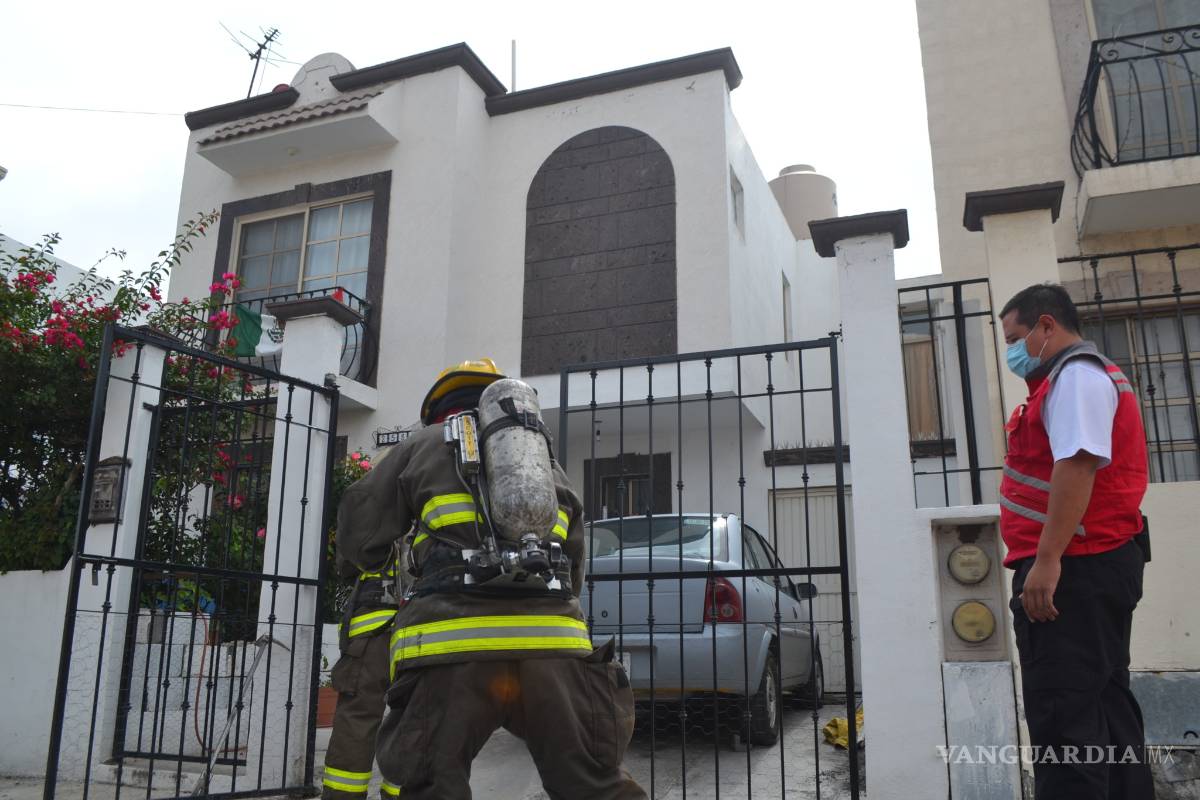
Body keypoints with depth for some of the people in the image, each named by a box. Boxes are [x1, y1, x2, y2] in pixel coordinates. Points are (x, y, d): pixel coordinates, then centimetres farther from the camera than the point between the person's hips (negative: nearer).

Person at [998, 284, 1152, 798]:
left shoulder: (1076, 374, -10)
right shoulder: (1084, 375, 24)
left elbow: (1078, 466, -24)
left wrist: (1047, 560, -28)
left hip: (1073, 569, -11)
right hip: (1094, 567, 11)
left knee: (1062, 712, -10)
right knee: (1103, 705, 14)